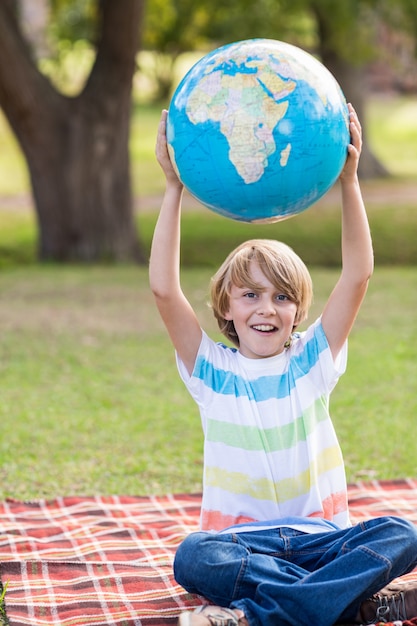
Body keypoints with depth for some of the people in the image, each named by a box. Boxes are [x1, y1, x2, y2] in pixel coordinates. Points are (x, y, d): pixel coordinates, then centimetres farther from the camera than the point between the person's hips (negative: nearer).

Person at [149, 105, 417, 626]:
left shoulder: (312, 359, 7)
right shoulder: (212, 369, 4)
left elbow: (358, 274, -4)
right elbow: (164, 289, -9)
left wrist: (348, 181, -14)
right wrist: (174, 189, -15)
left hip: (320, 538, 2)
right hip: (241, 539, -1)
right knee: (194, 558, -34)